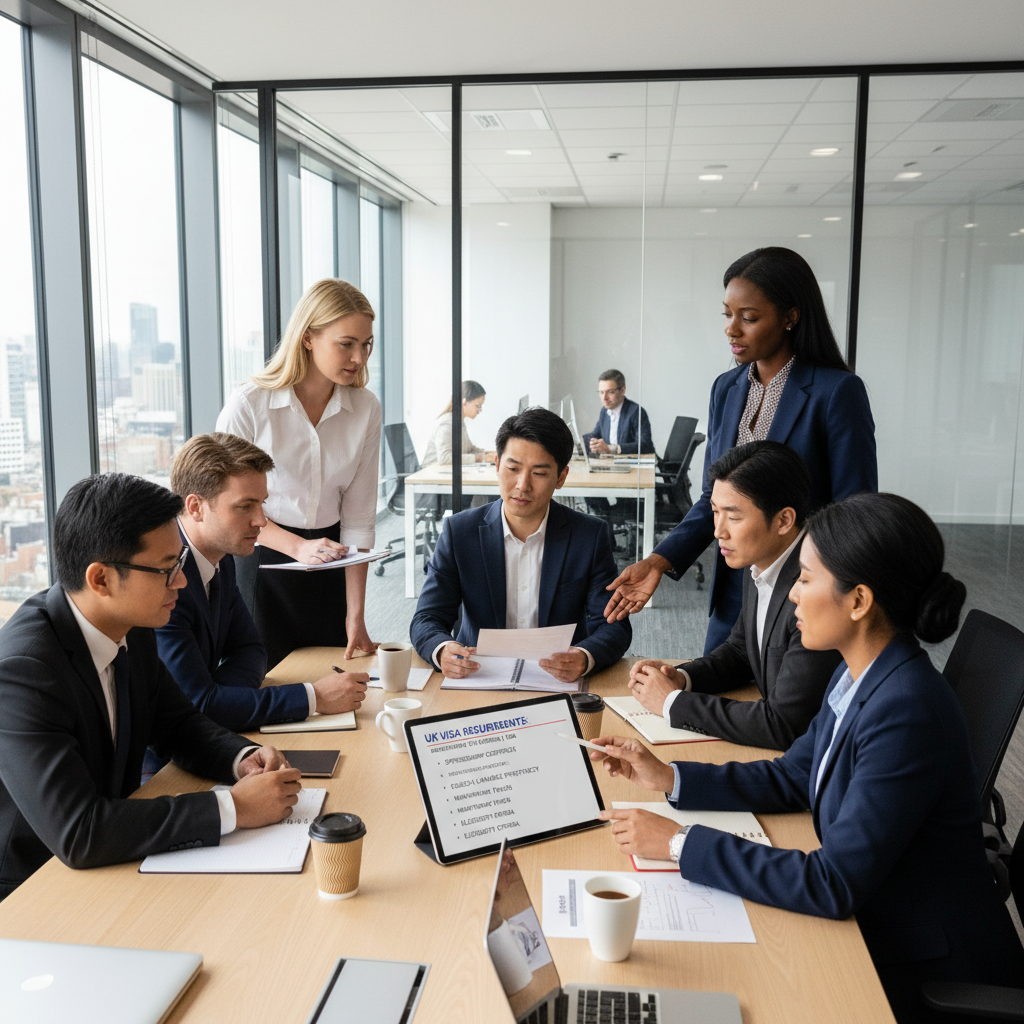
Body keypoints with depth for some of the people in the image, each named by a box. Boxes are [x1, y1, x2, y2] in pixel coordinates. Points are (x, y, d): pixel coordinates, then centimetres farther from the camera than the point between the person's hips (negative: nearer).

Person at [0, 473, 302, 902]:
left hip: (107, 862, 7)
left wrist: (242, 758, -10)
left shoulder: (131, 628, -4)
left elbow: (180, 725, 11)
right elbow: (78, 834, -33)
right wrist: (232, 808, -29)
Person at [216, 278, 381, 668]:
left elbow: (358, 515, -4)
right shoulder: (248, 405, -14)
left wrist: (356, 614, -6)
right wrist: (297, 546, -20)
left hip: (327, 574, 3)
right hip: (259, 566, -3)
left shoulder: (366, 409, -4)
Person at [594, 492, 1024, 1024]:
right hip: (870, 922, 7)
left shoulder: (907, 711, -32)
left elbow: (833, 885, -30)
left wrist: (681, 843, -26)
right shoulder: (858, 676, -2)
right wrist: (667, 776, 0)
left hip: (926, 972, -7)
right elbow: (791, 778, 9)